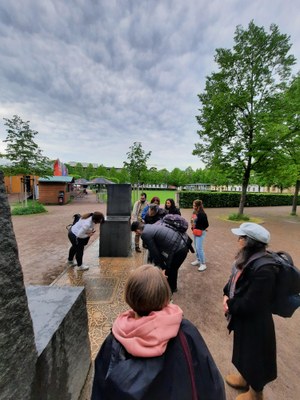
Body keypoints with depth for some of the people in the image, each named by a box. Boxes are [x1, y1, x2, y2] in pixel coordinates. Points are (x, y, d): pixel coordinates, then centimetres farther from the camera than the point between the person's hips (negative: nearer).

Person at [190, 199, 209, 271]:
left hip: (200, 233, -9)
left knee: (199, 248, -4)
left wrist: (200, 229, -11)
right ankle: (198, 260, 36)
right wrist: (193, 228, 4)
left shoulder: (202, 214, -22)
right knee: (196, 247, 19)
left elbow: (206, 225, -18)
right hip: (195, 232, 9)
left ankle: (203, 264, 9)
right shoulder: (195, 213, 2)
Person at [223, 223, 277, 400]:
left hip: (255, 324, -8)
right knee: (245, 351, 30)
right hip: (243, 320, 8)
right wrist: (227, 296, -12)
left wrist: (229, 304, -14)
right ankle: (245, 378, 57)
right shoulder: (248, 260, -7)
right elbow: (234, 281, 3)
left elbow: (248, 305, -30)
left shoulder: (263, 271, -34)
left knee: (255, 357, 19)